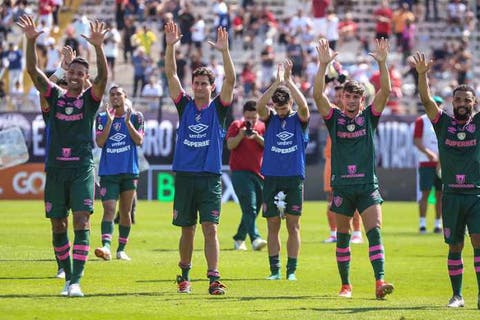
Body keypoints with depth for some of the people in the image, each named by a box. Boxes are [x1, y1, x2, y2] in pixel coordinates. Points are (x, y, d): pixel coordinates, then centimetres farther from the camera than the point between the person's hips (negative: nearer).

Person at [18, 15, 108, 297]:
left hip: (82, 170, -3)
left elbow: (103, 76, -14)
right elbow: (33, 70, 0)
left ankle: (76, 281, -16)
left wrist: (98, 47, -29)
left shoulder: (90, 99, 3)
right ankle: (67, 276, 19)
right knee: (58, 226, 6)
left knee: (82, 222, -13)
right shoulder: (55, 96, 9)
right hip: (56, 168, 3)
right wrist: (31, 41, -13)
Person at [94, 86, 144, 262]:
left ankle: (121, 249, 18)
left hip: (129, 171, 1)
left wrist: (127, 121, -14)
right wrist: (110, 121, -13)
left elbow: (139, 140, -6)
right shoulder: (102, 117, 5)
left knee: (125, 212, 8)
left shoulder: (135, 117, 4)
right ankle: (106, 246, -29)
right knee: (109, 209, -16)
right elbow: (100, 142, -6)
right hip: (108, 172, -1)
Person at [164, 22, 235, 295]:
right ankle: (184, 277, 21)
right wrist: (171, 46, -11)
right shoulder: (185, 106, 9)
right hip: (184, 176, 2)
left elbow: (231, 80, -10)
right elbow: (171, 75, 1)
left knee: (210, 228, -9)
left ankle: (214, 279, -13)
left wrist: (225, 52, -23)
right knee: (187, 229, 8)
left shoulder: (218, 108, 3)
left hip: (210, 177, -2)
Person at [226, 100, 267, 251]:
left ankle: (239, 239, 25)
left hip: (259, 174, 4)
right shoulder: (236, 126, 1)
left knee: (252, 210, 10)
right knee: (249, 208, -17)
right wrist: (241, 135, -25)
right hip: (240, 172, -4)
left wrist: (257, 137, -19)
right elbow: (230, 145, -9)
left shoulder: (262, 127, 9)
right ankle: (255, 239, -29)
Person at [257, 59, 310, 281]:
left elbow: (304, 106, -19)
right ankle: (274, 270, 6)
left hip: (294, 179, -2)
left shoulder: (299, 120, 3)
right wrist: (277, 82, -24)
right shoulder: (270, 119, 7)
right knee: (273, 226, 2)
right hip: (271, 178, 2)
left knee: (293, 225, -2)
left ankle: (291, 270, 1)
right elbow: (259, 106, -14)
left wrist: (288, 81, -22)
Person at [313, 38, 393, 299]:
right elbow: (318, 95, -7)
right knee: (343, 237, 6)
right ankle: (345, 285, 16)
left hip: (367, 186, -1)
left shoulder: (369, 117, 7)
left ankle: (380, 282, -21)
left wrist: (382, 63, -16)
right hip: (342, 186, 1)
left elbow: (385, 91, -5)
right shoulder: (334, 118, 6)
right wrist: (323, 65, -17)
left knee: (374, 232, -13)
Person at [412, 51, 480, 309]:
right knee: (455, 247, 7)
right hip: (452, 194, 1)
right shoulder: (443, 123, 7)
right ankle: (457, 295, 16)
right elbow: (426, 100, -6)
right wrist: (422, 74, -22)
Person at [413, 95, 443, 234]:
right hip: (426, 163, -4)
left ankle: (438, 224, 9)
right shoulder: (421, 121, 0)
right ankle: (422, 224, -4)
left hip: (442, 164, 4)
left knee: (440, 194, 4)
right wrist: (428, 153, -24)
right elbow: (416, 141, -8)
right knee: (425, 193, -7)